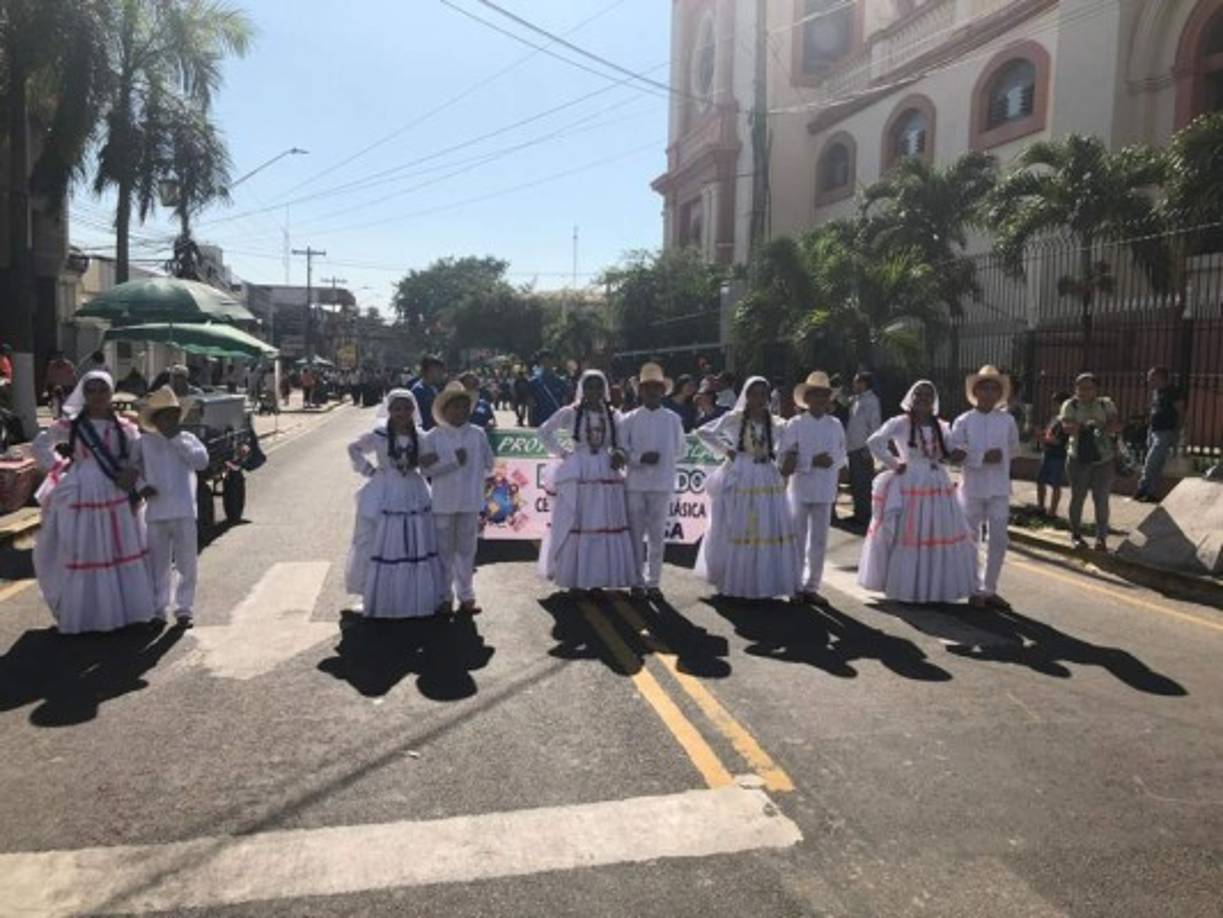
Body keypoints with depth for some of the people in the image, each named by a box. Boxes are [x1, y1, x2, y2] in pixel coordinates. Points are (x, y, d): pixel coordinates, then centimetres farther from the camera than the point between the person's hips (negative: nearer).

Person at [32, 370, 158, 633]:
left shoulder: (125, 428, 4)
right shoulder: (69, 425, 1)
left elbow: (140, 457, 3)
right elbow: (40, 446, 13)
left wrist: (132, 473, -16)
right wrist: (59, 468, 2)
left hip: (117, 499, 2)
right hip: (81, 498, -1)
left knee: (124, 553, 7)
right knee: (81, 556, 2)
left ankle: (124, 608, 19)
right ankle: (83, 614, 12)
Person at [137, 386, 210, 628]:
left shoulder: (188, 439, 5)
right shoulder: (145, 442, 6)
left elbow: (202, 461, -11)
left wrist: (176, 440, -11)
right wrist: (140, 487, -8)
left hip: (184, 513, 0)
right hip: (156, 514, 0)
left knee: (186, 564, 4)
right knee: (158, 565, 8)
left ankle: (184, 609, 16)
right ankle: (158, 610, 19)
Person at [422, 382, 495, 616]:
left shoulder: (477, 434, 1)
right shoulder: (433, 436, -3)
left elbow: (488, 464, 1)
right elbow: (427, 468, -9)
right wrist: (454, 460, -18)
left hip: (470, 501, 1)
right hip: (443, 502, -1)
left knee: (466, 549, 10)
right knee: (444, 550, 8)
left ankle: (466, 596, 19)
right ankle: (445, 596, 20)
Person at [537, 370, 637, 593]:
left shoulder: (612, 416, 8)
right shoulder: (570, 413, 0)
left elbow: (620, 445, 15)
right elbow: (544, 432, 9)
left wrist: (619, 455, -7)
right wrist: (562, 452, 2)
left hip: (606, 478, 3)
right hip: (577, 477, -3)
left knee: (605, 529, 2)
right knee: (575, 528, 0)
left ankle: (598, 580, 12)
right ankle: (573, 580, 9)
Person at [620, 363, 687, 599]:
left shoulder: (673, 419, 4)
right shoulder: (630, 419, 1)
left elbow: (682, 448, 11)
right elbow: (621, 450, -1)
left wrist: (666, 458, -3)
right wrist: (640, 458, -15)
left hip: (662, 484, 1)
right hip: (636, 482, 0)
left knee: (657, 534, 5)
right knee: (636, 533, 5)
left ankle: (653, 581, 15)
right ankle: (637, 580, 16)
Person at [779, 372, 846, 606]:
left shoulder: (835, 425, 7)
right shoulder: (795, 425, -4)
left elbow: (842, 456, 10)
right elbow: (785, 459, -10)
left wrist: (831, 461, -11)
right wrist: (812, 462, -19)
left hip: (825, 490, 3)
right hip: (800, 488, -3)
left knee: (819, 541, 9)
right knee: (797, 539, 4)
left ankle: (811, 586, 19)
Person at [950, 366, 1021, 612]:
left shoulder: (1007, 420, 2)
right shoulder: (963, 421, -4)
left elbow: (1013, 449, 12)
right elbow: (954, 453, -9)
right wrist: (982, 457, -17)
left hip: (999, 488, 2)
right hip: (972, 488, -1)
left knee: (999, 540, 3)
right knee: (972, 541, 7)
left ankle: (990, 589, 17)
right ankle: (976, 589, 19)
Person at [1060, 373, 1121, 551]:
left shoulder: (1106, 404, 4)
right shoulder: (1070, 405, 0)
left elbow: (1117, 424, -7)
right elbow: (1066, 427, -15)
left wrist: (1106, 428, -28)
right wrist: (1084, 425, -34)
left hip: (1103, 459, 1)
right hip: (1078, 459, -1)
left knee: (1101, 499, 0)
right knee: (1077, 497, 8)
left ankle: (1101, 537, 7)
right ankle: (1076, 534, 22)